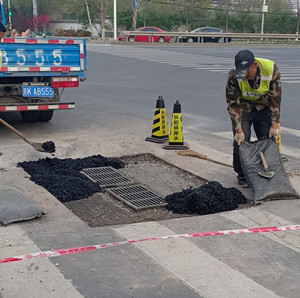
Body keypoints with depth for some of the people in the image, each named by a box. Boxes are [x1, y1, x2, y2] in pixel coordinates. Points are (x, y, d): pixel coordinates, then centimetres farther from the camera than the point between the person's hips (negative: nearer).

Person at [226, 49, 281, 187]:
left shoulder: (272, 70, -27)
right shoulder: (234, 76, -30)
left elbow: (275, 98, -16)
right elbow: (233, 104, -20)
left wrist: (274, 124, -15)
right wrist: (238, 130, -22)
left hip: (263, 108, 2)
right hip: (243, 108, -1)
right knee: (241, 142, -8)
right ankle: (242, 176, 10)